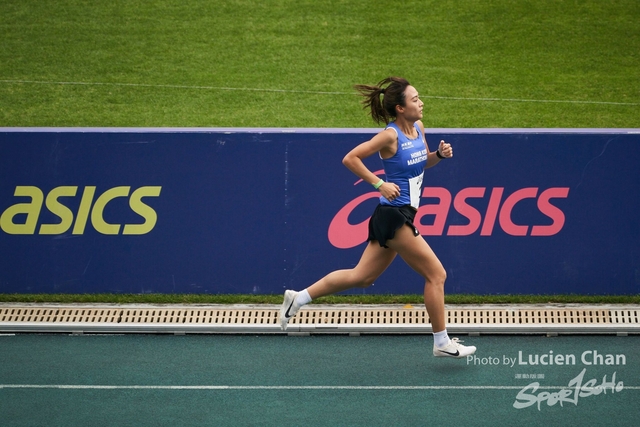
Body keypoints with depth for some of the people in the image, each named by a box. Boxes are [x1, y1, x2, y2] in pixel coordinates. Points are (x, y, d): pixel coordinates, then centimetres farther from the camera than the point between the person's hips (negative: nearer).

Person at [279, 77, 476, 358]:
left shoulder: (418, 128, 7)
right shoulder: (391, 135, -17)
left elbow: (423, 162, 23)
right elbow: (350, 159, -16)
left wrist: (440, 154, 2)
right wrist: (379, 184, -19)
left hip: (400, 215, 9)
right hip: (394, 216, -9)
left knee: (361, 277, 14)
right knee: (436, 275, -2)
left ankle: (298, 298, 21)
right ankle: (442, 343, 10)